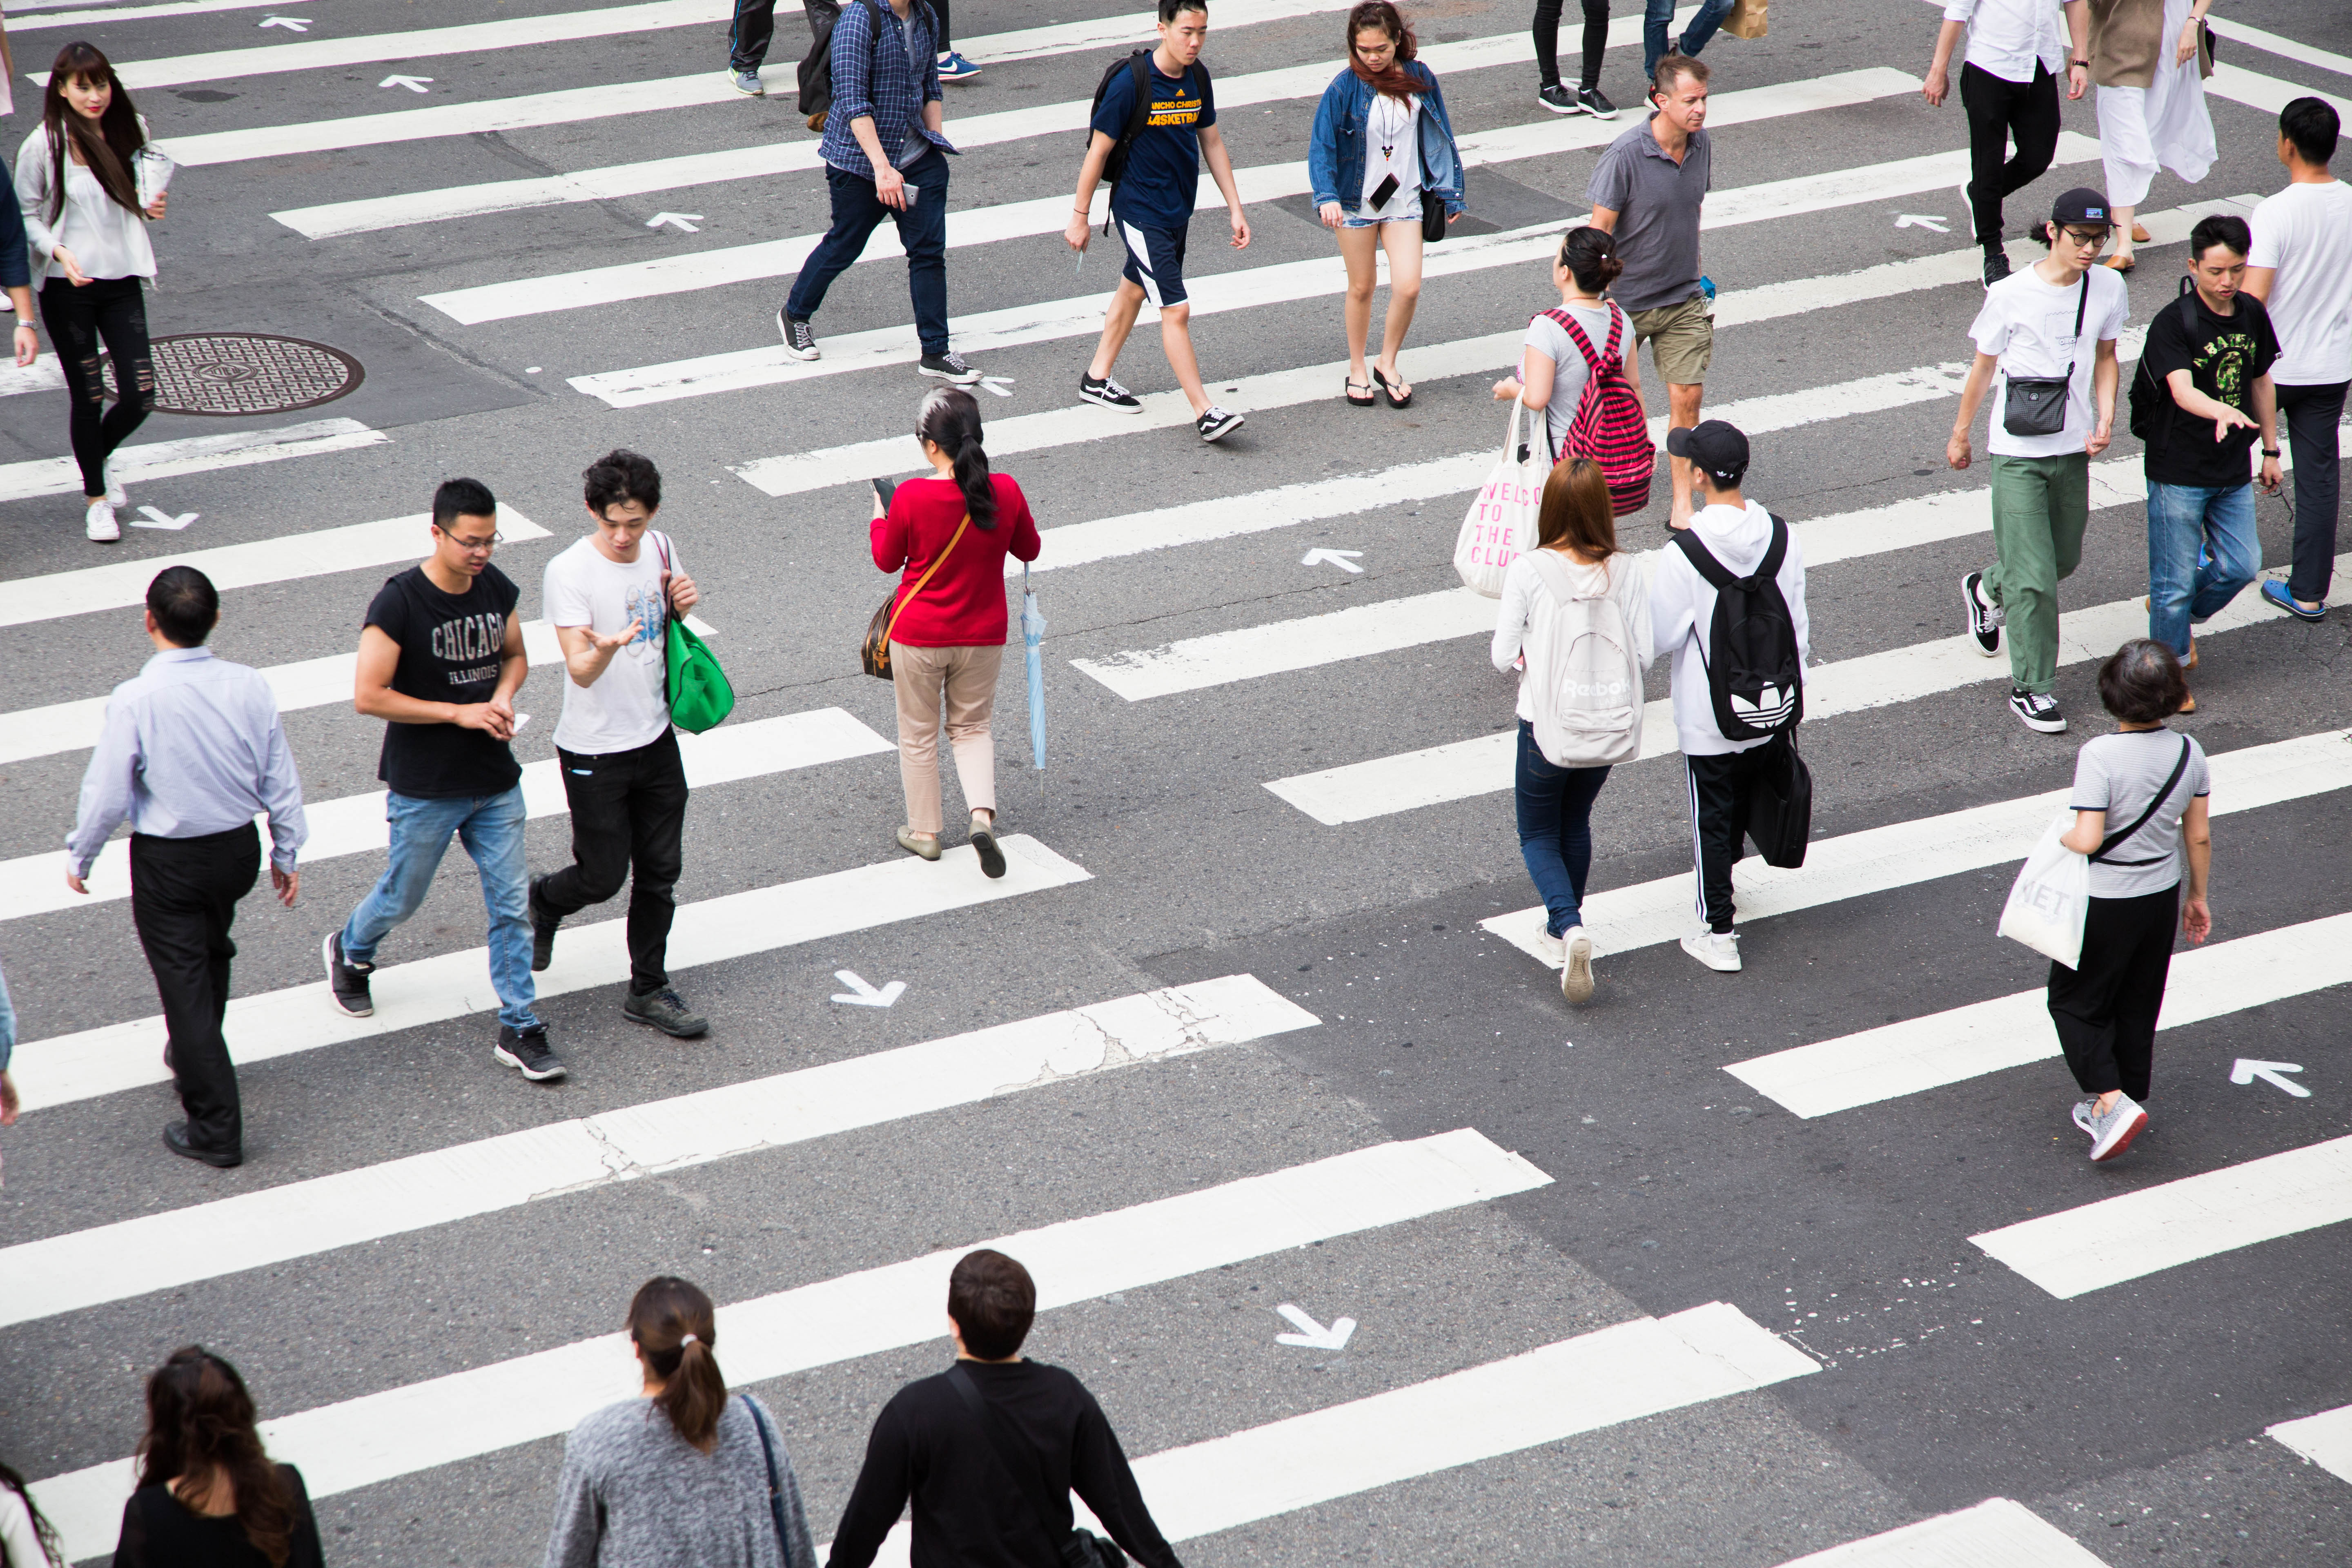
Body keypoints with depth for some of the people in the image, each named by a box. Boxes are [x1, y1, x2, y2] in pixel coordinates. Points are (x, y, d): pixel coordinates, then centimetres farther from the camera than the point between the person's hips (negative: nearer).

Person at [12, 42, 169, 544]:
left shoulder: (130, 132, 2)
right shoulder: (43, 146, -11)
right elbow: (26, 215, -5)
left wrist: (151, 206, -4)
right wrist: (58, 252, -21)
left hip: (122, 280, 4)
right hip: (68, 288, -4)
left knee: (140, 397, 0)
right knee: (88, 397, 4)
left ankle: (97, 460, 32)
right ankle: (96, 497, 24)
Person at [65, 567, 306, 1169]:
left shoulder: (136, 700, -23)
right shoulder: (250, 687, -12)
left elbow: (106, 793, -16)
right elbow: (281, 780, -3)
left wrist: (78, 856, 2)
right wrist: (286, 854, 11)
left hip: (168, 860, -5)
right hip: (238, 848, 5)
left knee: (184, 978, 5)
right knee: (212, 953, 29)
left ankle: (216, 1129, 8)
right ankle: (191, 1055, 53)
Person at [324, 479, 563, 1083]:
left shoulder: (496, 587, -2)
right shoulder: (399, 602, -20)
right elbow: (368, 696, -21)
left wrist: (503, 696, -7)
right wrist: (459, 713, -21)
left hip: (496, 783, 5)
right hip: (425, 789, -4)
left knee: (512, 906, 4)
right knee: (403, 897, 14)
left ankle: (519, 1030, 13)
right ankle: (349, 952, 46)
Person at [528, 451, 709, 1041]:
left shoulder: (660, 551, -1)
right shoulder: (569, 572, -19)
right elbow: (580, 671, -24)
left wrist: (682, 607, -7)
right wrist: (605, 650, -47)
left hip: (655, 739, 5)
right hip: (594, 751, -5)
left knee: (660, 871, 10)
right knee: (603, 875, 3)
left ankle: (649, 990, 23)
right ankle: (543, 902, 36)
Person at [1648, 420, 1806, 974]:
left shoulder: (1682, 554, -25)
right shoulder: (1783, 538, -9)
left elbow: (1661, 639, -16)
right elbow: (1797, 623, 0)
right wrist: (1790, 685, 14)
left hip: (1707, 715, -5)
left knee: (1711, 817, 7)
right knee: (1744, 801, 26)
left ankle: (1718, 933, 11)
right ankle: (1723, 874, 49)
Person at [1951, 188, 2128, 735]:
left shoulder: (2108, 288, -3)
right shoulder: (2011, 294, -15)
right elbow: (1983, 368, -2)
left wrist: (2105, 418, -4)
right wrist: (1960, 436, 8)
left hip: (2073, 448, 5)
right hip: (2018, 452, -5)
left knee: (2063, 560, 20)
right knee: (2033, 578, -6)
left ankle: (1987, 590, 49)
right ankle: (2031, 688, 7)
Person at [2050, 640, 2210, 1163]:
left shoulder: (2100, 756, -26)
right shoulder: (2188, 752, -8)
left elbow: (2087, 840, -28)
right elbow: (2198, 835, 1)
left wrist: (2060, 837, -5)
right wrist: (2197, 895, 15)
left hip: (2106, 901, -6)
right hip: (2162, 897, 6)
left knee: (2074, 1002, 12)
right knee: (2138, 1007, 21)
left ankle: (2112, 1102, -2)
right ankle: (2130, 1101, 33)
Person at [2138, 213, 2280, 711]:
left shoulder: (2252, 315, 2)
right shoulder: (2172, 324, -19)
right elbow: (2183, 390, -34)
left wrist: (2271, 450, 17)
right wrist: (2221, 411, -54)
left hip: (2233, 473, 6)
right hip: (2178, 474, -6)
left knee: (2242, 565, 10)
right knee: (2175, 582, 2)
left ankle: (2183, 613, 37)